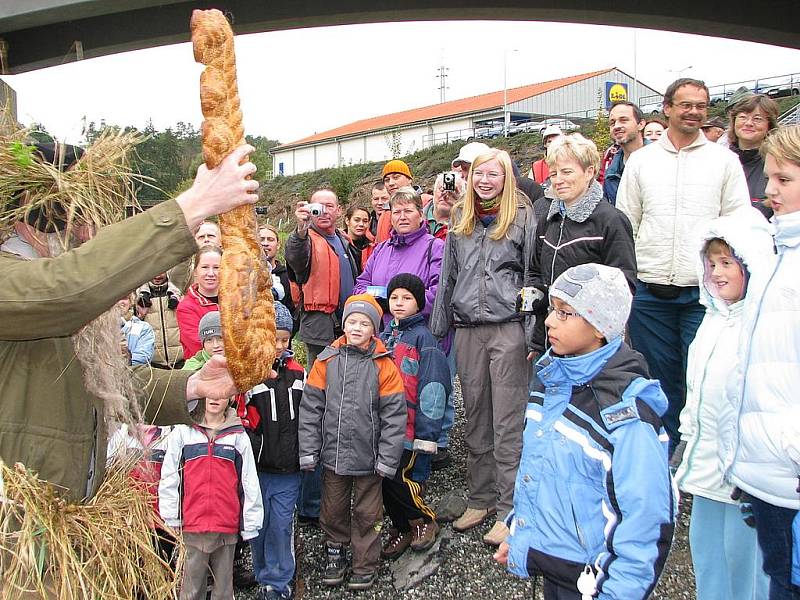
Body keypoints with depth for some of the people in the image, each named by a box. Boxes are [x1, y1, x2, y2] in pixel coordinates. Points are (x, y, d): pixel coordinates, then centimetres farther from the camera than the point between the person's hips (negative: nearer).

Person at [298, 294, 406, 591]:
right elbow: (310, 407, 1)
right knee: (333, 510, 18)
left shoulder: (384, 366, -9)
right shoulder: (326, 361, -2)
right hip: (332, 454, 2)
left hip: (368, 457, -2)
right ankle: (335, 553, 40)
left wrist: (387, 458, -11)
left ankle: (365, 564, 30)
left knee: (367, 513, 12)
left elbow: (394, 415, -8)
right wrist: (308, 450, -2)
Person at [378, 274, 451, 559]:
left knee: (394, 476, -11)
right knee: (382, 477, 7)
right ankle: (402, 528, 26)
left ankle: (424, 519, 14)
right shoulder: (383, 335, 15)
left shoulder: (422, 337, -6)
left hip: (407, 426, -6)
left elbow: (432, 387, -11)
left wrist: (427, 434, -15)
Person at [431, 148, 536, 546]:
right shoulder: (460, 221, 15)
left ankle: (509, 510, 8)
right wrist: (438, 330, 15)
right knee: (475, 419, 12)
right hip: (467, 330, 5)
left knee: (508, 423, -1)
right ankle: (480, 499, 25)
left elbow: (533, 276, -3)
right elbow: (448, 277, 18)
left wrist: (532, 334, -9)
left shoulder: (522, 218, 1)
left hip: (508, 328, -5)